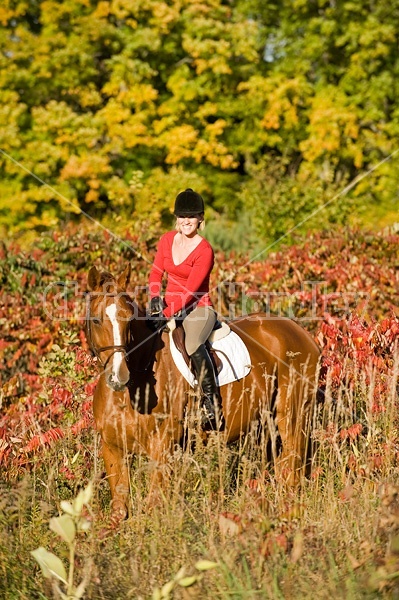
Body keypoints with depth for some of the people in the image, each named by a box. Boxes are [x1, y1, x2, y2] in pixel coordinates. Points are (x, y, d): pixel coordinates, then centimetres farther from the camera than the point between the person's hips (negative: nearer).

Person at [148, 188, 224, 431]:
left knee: (193, 344, -36)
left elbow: (190, 289, -20)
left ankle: (212, 404, -27)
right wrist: (155, 297, -12)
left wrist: (166, 314, -27)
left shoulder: (204, 250, -14)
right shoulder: (168, 240, 5)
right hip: (169, 303, 7)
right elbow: (156, 272, 8)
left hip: (198, 307, -7)